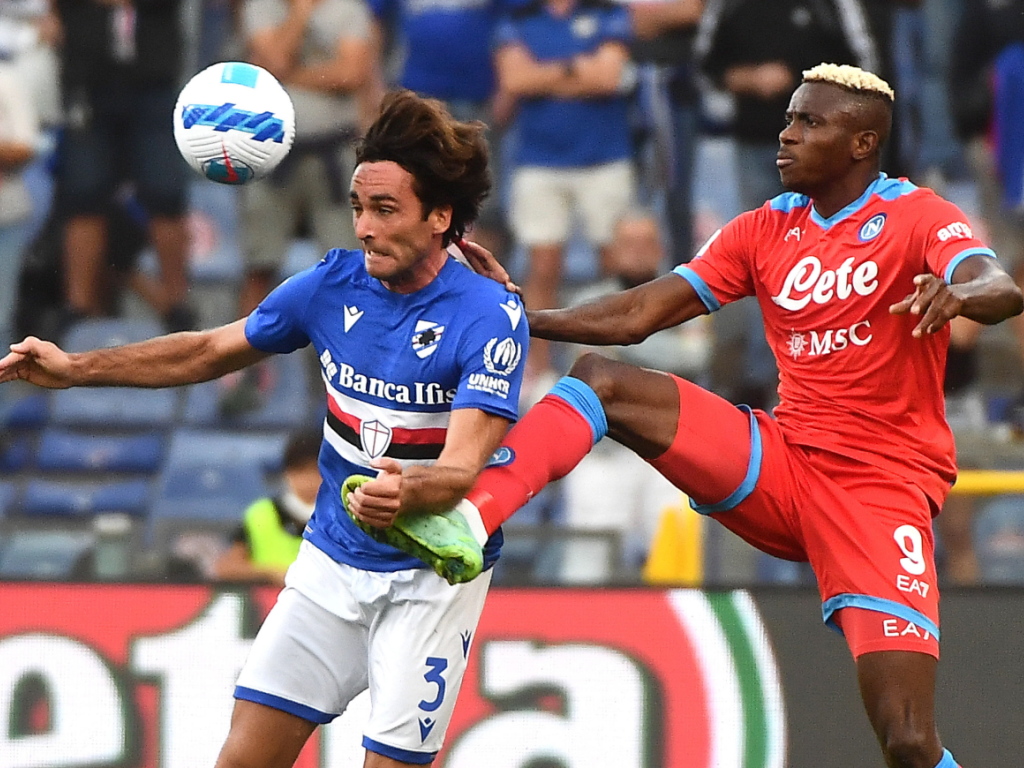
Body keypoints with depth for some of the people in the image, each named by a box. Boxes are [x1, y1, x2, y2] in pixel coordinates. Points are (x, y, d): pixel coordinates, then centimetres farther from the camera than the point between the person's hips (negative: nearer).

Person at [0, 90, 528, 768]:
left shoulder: (491, 318, -18)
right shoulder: (336, 283, -2)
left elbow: (462, 470, -29)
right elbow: (213, 351, 12)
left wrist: (412, 490, -52)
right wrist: (75, 368, 8)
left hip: (433, 574, -5)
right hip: (332, 558, 5)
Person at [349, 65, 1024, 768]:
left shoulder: (917, 217, -5)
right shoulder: (766, 229, 11)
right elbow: (637, 316, 7)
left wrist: (960, 293, -49)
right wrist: (521, 317, -5)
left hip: (884, 486, -5)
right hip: (782, 462, 5)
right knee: (602, 381, -12)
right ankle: (465, 518, -32)